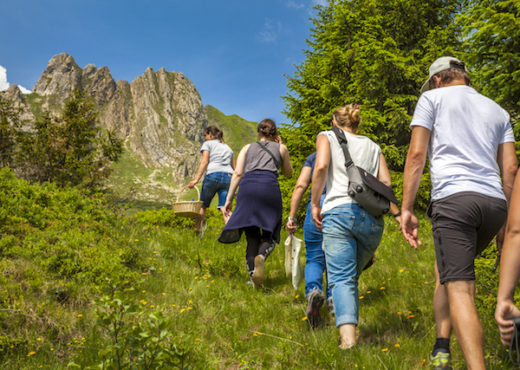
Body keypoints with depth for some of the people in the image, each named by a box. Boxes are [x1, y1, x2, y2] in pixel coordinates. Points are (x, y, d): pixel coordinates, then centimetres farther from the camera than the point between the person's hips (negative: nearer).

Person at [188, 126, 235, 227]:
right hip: (228, 177, 4)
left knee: (203, 206, 13)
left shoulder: (208, 144, 13)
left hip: (213, 175, -4)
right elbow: (234, 168, 23)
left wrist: (196, 179, -9)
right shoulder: (228, 147, 29)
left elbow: (204, 162, -2)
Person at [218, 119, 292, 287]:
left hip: (247, 186, 2)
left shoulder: (247, 148, 26)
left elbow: (237, 174, 13)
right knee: (269, 234, 5)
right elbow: (288, 173, 36)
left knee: (252, 235, 6)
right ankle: (261, 256, -27)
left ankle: (253, 273, -6)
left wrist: (229, 199, 11)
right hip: (269, 186, -1)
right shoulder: (281, 148, 24)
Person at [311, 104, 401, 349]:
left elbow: (321, 166, -4)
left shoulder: (327, 137, 17)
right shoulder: (372, 146, 26)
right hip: (372, 216, 4)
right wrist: (398, 214, 18)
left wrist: (315, 203, 1)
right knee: (352, 275, 16)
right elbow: (386, 183, 12)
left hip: (339, 211, -3)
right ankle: (346, 319, 10)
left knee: (341, 278, -8)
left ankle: (347, 334, -24)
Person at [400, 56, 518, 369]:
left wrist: (406, 209, -1)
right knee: (446, 271, 21)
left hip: (454, 198, -5)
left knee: (459, 288, -10)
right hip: (494, 202, 6)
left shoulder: (432, 97, 11)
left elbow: (417, 154, -1)